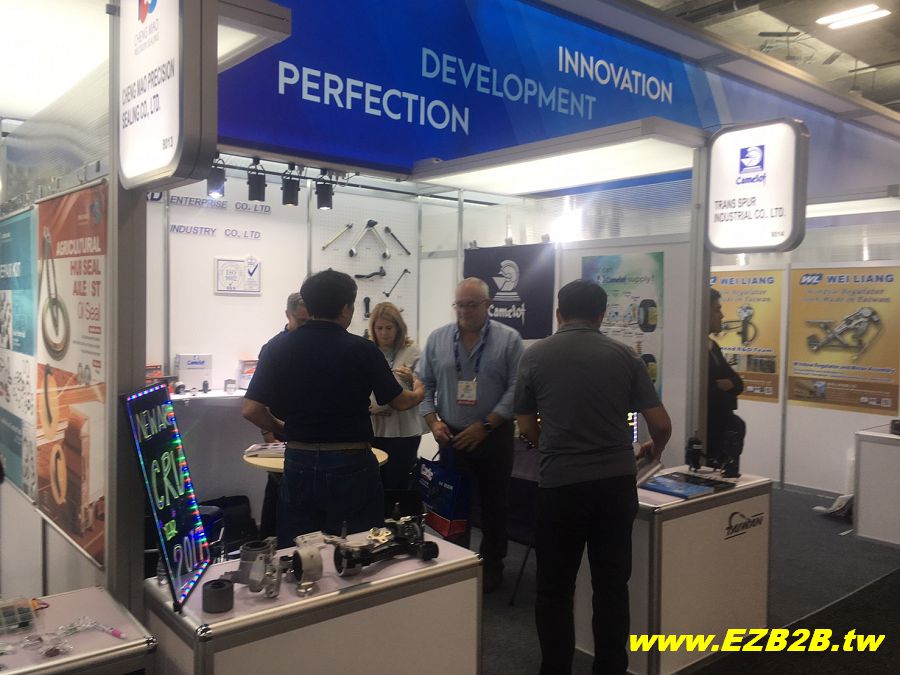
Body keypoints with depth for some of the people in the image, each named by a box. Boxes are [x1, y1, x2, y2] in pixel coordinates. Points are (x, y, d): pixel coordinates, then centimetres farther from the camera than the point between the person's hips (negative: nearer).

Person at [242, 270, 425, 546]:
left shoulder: (278, 347, -3)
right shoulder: (363, 350, -8)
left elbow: (251, 409, -5)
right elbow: (400, 402, 2)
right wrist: (419, 392, 24)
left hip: (299, 463, 3)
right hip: (351, 464, -2)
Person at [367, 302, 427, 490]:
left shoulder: (413, 351, -2)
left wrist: (411, 379, -20)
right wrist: (369, 407, -12)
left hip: (404, 430, -2)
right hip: (373, 429, 2)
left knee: (398, 484, 5)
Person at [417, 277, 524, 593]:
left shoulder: (508, 339, -6)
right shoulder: (438, 339, 3)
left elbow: (516, 389, -10)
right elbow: (424, 384, 7)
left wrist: (485, 425, -16)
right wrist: (433, 422, -6)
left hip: (493, 437, -2)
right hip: (451, 437, 2)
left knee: (493, 505, 10)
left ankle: (492, 567, 26)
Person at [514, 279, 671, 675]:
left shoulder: (536, 355, 0)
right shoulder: (623, 355, 2)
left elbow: (526, 427, 7)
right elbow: (661, 424, 3)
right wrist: (654, 450, 25)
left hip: (560, 484, -2)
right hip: (616, 482, 2)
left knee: (555, 589, 12)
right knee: (611, 586, 14)